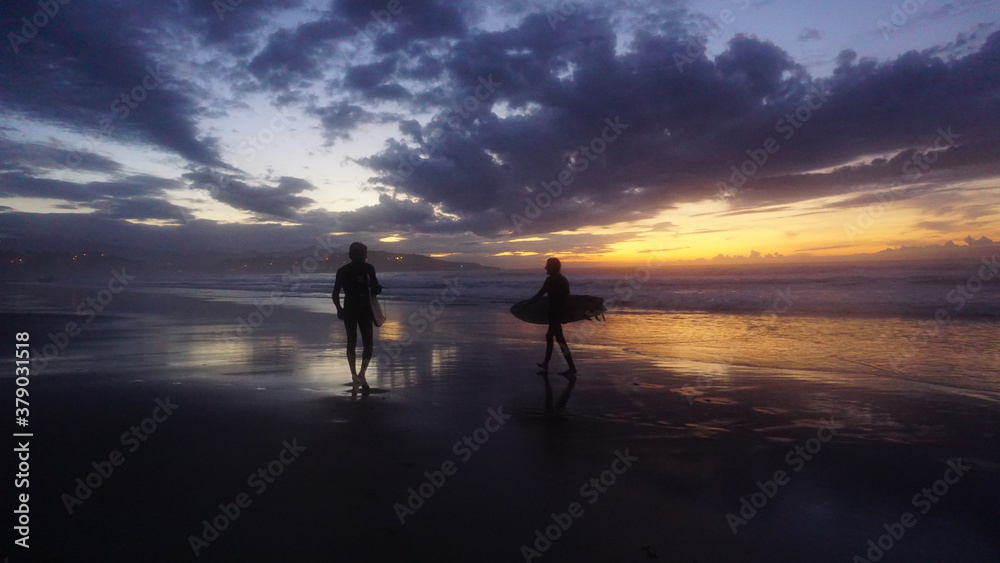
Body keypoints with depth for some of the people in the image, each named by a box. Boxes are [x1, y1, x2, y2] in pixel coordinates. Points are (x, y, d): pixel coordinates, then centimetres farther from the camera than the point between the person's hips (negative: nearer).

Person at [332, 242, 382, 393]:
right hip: (364, 310, -3)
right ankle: (361, 374, -13)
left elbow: (335, 294, 4)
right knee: (367, 344, 5)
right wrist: (378, 289, 10)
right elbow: (376, 289, -12)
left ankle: (354, 376, 6)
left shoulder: (342, 270, 6)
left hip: (349, 310, 3)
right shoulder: (368, 268, -5)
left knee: (351, 343, 12)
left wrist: (339, 309, 17)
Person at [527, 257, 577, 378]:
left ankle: (572, 369, -14)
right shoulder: (563, 279, 12)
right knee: (549, 335, 20)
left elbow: (539, 294, -14)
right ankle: (546, 363, 30)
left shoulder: (551, 279, -13)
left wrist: (527, 304, -4)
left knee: (560, 339, -10)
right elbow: (566, 296, 16)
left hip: (555, 312, -9)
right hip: (561, 311, 9)